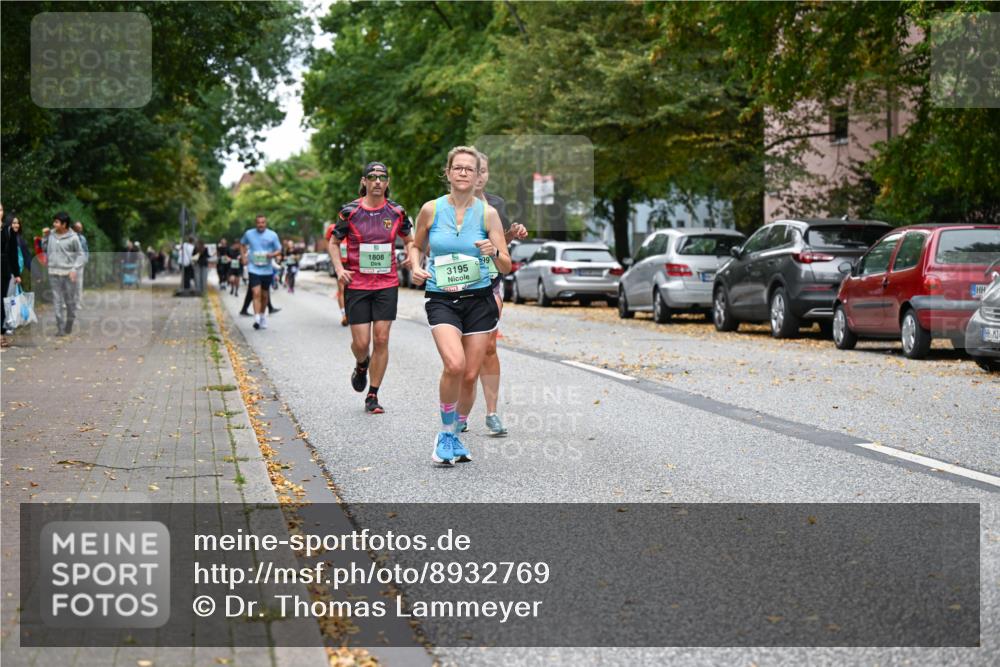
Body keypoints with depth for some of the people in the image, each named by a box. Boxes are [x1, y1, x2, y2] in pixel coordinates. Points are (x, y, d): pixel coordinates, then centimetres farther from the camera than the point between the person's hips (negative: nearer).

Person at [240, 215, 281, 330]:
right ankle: (257, 319, -21)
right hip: (254, 268, -1)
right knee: (256, 293, -16)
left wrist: (272, 254, -18)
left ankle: (263, 316, 33)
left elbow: (279, 250, 4)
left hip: (267, 270, 1)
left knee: (264, 295, 13)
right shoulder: (249, 234, 2)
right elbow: (243, 244, 21)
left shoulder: (272, 235, -1)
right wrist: (244, 256, 7)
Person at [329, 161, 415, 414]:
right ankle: (361, 366, 34)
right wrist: (339, 269, -9)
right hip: (356, 285, -1)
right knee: (361, 343, -4)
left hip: (387, 284, 2)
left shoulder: (396, 212, 3)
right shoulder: (350, 211, -3)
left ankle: (373, 396, 8)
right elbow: (333, 243, 7)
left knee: (381, 339, -4)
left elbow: (409, 240, 18)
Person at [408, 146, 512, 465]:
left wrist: (494, 253, -21)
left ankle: (454, 436, 26)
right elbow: (416, 245, 17)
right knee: (455, 365, -23)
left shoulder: (487, 212, -1)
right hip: (441, 299, -1)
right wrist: (415, 267, -3)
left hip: (479, 299, 2)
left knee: (470, 375, 3)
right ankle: (445, 433, -2)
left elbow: (506, 267, 0)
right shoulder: (431, 209, 0)